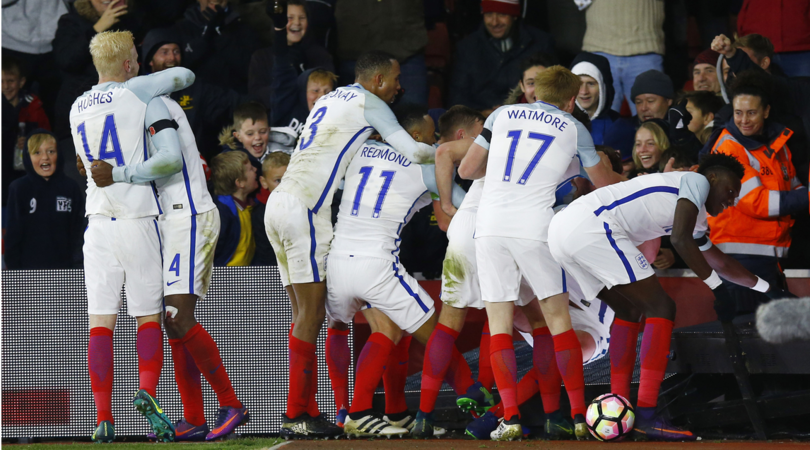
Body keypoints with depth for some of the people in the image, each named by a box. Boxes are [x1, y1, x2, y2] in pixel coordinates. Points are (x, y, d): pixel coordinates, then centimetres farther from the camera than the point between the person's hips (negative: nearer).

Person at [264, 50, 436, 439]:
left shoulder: (331, 100, 23)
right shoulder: (368, 104, -2)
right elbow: (413, 152, -6)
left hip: (280, 204, 9)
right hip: (304, 209, -9)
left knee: (304, 313, 9)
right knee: (311, 314, -8)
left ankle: (305, 410, 7)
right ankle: (296, 414, -10)